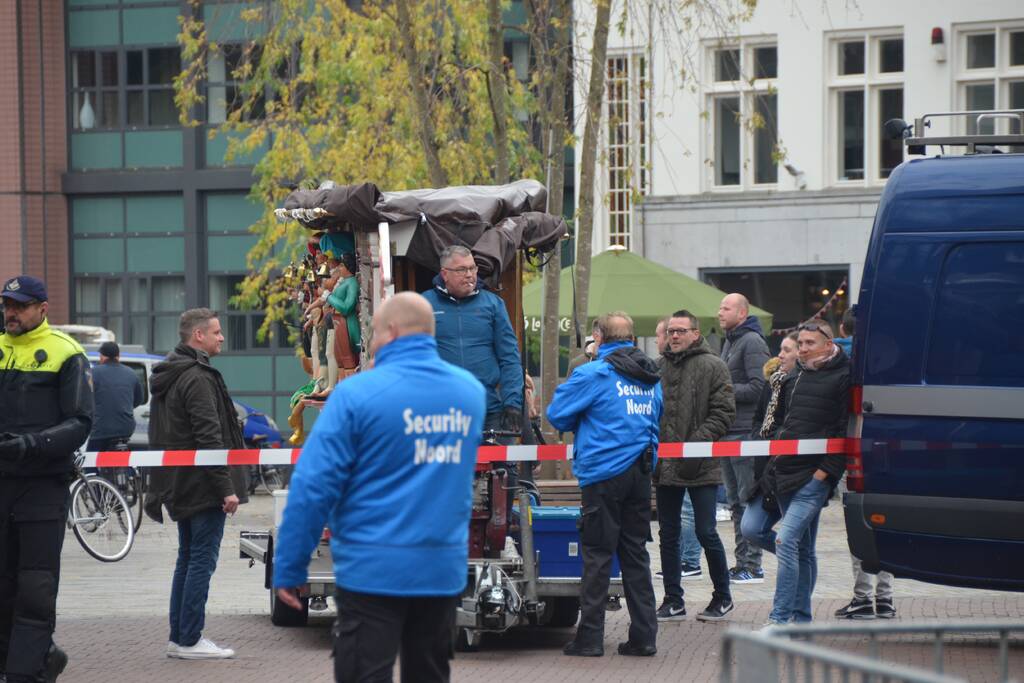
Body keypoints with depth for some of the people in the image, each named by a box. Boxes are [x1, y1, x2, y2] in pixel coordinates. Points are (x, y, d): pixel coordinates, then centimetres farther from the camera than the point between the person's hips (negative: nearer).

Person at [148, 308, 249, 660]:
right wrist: (227, 488, -20)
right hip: (202, 485, -10)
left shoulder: (167, 376, 15)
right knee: (202, 560, -6)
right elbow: (209, 437, -22)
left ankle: (178, 637, 17)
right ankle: (190, 641, -5)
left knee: (188, 558, 15)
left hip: (179, 486, 10)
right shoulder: (197, 378, -16)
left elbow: (161, 436, 21)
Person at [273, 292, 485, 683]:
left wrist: (289, 568, -7)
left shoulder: (359, 393, -11)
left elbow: (313, 486, -13)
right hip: (445, 570, 5)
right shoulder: (472, 391, 6)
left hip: (374, 570, -5)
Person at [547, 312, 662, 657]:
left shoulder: (594, 374, -10)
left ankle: (589, 638, 1)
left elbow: (557, 414, -4)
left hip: (603, 472, -6)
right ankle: (643, 636, 10)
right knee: (635, 554, 11)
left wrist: (583, 423, 14)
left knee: (597, 555, -1)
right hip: (641, 473, 6)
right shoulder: (651, 379, 11)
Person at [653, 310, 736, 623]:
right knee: (668, 535, 9)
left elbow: (723, 414, -9)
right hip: (665, 467, 5)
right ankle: (673, 600, 17)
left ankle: (722, 597, 13)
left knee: (706, 533, -2)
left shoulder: (712, 367, -4)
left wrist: (695, 444, -17)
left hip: (701, 467, -5)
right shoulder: (659, 367, 10)